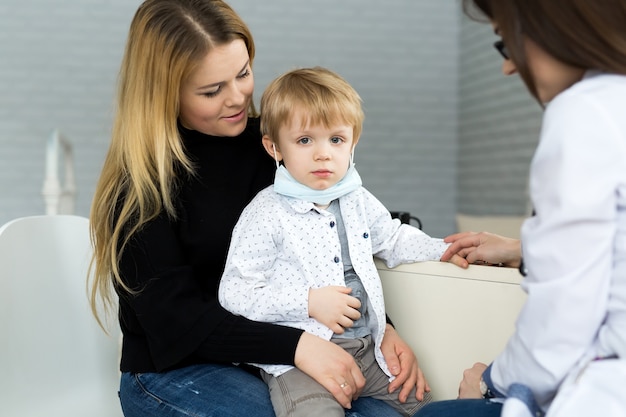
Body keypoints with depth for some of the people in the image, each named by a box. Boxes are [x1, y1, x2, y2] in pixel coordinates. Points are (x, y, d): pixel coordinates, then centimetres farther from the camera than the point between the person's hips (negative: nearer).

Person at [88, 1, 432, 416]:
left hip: (271, 354, 4)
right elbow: (176, 319, -16)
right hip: (174, 370, -4)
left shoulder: (266, 144, 3)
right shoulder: (140, 188, -11)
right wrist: (296, 346, -27)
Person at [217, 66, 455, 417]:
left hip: (367, 347, 6)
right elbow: (234, 293, -13)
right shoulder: (266, 216, -11)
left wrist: (441, 250, 13)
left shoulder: (358, 201, 9)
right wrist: (309, 302, -19)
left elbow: (393, 239, 28)